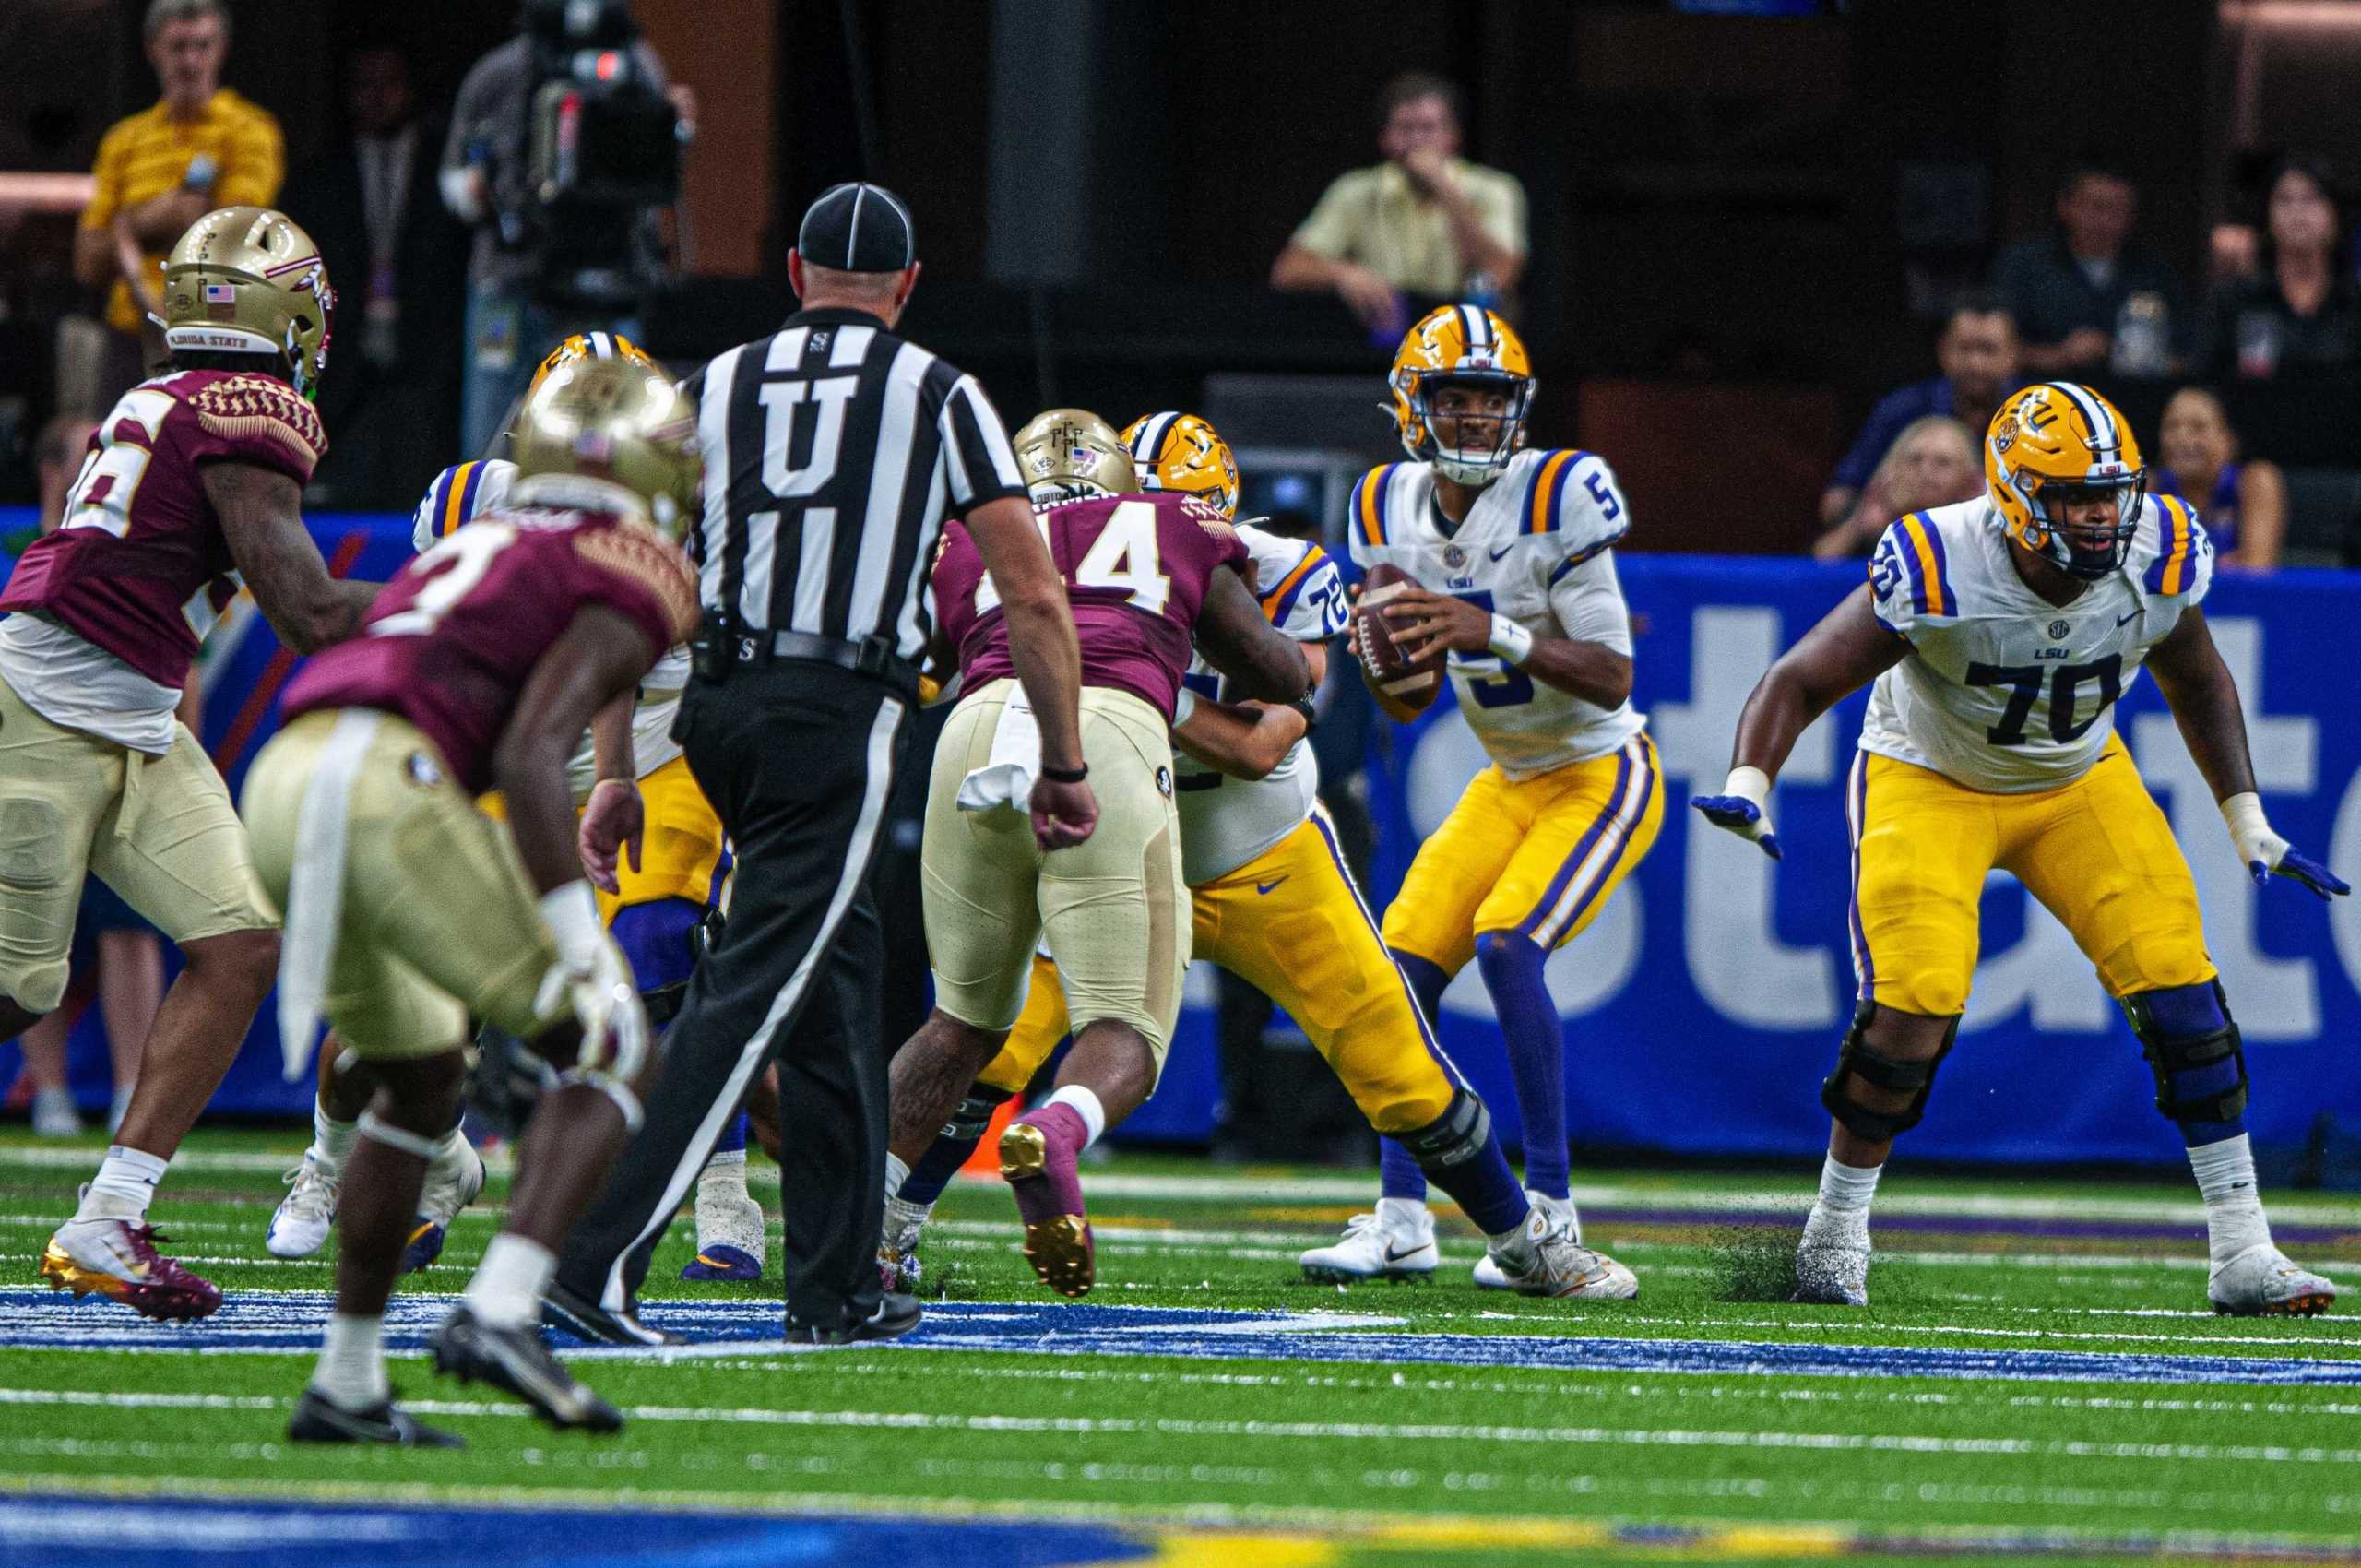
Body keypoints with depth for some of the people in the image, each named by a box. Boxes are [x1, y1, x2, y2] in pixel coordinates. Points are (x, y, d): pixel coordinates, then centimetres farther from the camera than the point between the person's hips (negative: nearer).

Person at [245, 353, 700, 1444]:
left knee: (420, 1077, 26)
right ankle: (498, 1314, -14)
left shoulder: (476, 549, 32)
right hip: (390, 791, -8)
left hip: (279, 784, 8)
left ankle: (346, 1382, 24)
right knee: (612, 1057, 3)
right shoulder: (634, 577, 6)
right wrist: (579, 946, -11)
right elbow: (530, 759, -9)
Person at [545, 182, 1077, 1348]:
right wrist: (1064, 766, 12)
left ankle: (839, 1286, 19)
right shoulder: (938, 398, 5)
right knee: (751, 992, -8)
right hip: (841, 720, -5)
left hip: (718, 710, 5)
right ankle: (598, 1261, -18)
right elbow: (1034, 602, 3)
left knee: (838, 968, 18)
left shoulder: (715, 389, 13)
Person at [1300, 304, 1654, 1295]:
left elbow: (1612, 681, -23)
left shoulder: (1556, 496, -21)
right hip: (1509, 783, 7)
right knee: (1404, 965, -4)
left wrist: (1496, 633, -35)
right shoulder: (1390, 509, -1)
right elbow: (1401, 705, 7)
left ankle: (1550, 1211, -16)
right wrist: (1379, 651, -15)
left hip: (1602, 776, -7)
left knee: (1506, 945, -24)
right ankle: (1401, 1221, 2)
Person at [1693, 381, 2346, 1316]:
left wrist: (2249, 824, 3)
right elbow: (1799, 683, -26)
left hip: (2080, 783, 4)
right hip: (1931, 783, -4)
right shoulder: (1942, 574, -31)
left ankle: (2243, 1256, -3)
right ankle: (1833, 1240, 2)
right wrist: (1748, 789, -43)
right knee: (1914, 1004, -20)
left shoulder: (2156, 562, -19)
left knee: (2178, 982, -10)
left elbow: (2198, 684, 3)